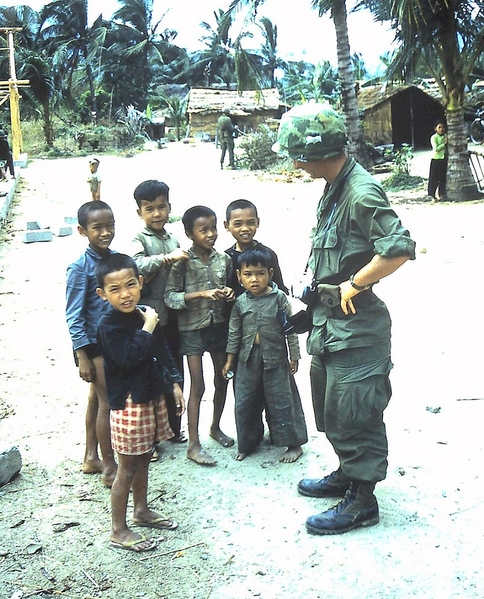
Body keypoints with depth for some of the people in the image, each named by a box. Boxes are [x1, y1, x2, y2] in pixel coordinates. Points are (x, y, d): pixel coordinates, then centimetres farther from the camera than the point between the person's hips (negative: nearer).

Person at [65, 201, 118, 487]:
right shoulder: (80, 268, -17)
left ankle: (91, 458, 33)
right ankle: (109, 469, 15)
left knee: (97, 399, 18)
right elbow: (74, 316, -16)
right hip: (95, 344, -6)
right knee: (107, 403, 1)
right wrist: (82, 357, -17)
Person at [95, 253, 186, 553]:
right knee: (128, 467, 2)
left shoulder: (145, 315, 6)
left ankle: (142, 510, 39)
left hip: (152, 396, 8)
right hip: (129, 402, -7)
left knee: (143, 460, 21)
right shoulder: (110, 325, -17)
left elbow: (164, 353, 15)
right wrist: (147, 327, -22)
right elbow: (128, 357, -31)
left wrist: (174, 384, 11)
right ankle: (119, 530, 15)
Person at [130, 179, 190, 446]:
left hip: (172, 316, 6)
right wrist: (168, 258, -27)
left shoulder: (173, 239, 11)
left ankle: (173, 428, 30)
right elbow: (137, 265, -25)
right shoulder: (139, 238, -6)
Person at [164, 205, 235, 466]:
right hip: (193, 329, -5)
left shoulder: (224, 259, 1)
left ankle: (215, 427, 37)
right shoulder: (182, 262, -12)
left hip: (219, 325, 5)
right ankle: (193, 444, 9)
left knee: (222, 379, 15)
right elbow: (170, 297, -14)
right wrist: (201, 294, -25)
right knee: (197, 386, -1)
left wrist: (229, 294, -8)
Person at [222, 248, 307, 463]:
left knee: (280, 401, 3)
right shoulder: (240, 303, 0)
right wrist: (229, 359, 7)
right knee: (244, 403, 8)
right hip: (248, 358, 3)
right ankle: (247, 443, 24)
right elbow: (234, 332, 7)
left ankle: (293, 444, 15)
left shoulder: (279, 298, -8)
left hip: (275, 357, -3)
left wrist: (294, 356, -3)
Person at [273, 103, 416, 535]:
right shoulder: (335, 188, 8)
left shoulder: (362, 193, -22)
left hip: (355, 327, -10)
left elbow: (399, 249, -31)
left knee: (353, 413, 3)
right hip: (329, 321, 10)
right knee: (331, 406, 22)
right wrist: (320, 293, 12)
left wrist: (353, 285, -21)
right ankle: (346, 475, 41)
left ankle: (362, 500, 20)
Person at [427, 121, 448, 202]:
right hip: (436, 159, -5)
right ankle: (432, 195, 4)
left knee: (443, 178, 9)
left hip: (444, 159, 5)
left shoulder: (446, 136, 8)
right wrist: (444, 143, -19)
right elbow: (436, 149, -19)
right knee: (434, 178, -2)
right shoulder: (434, 137, -9)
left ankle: (441, 194, 20)